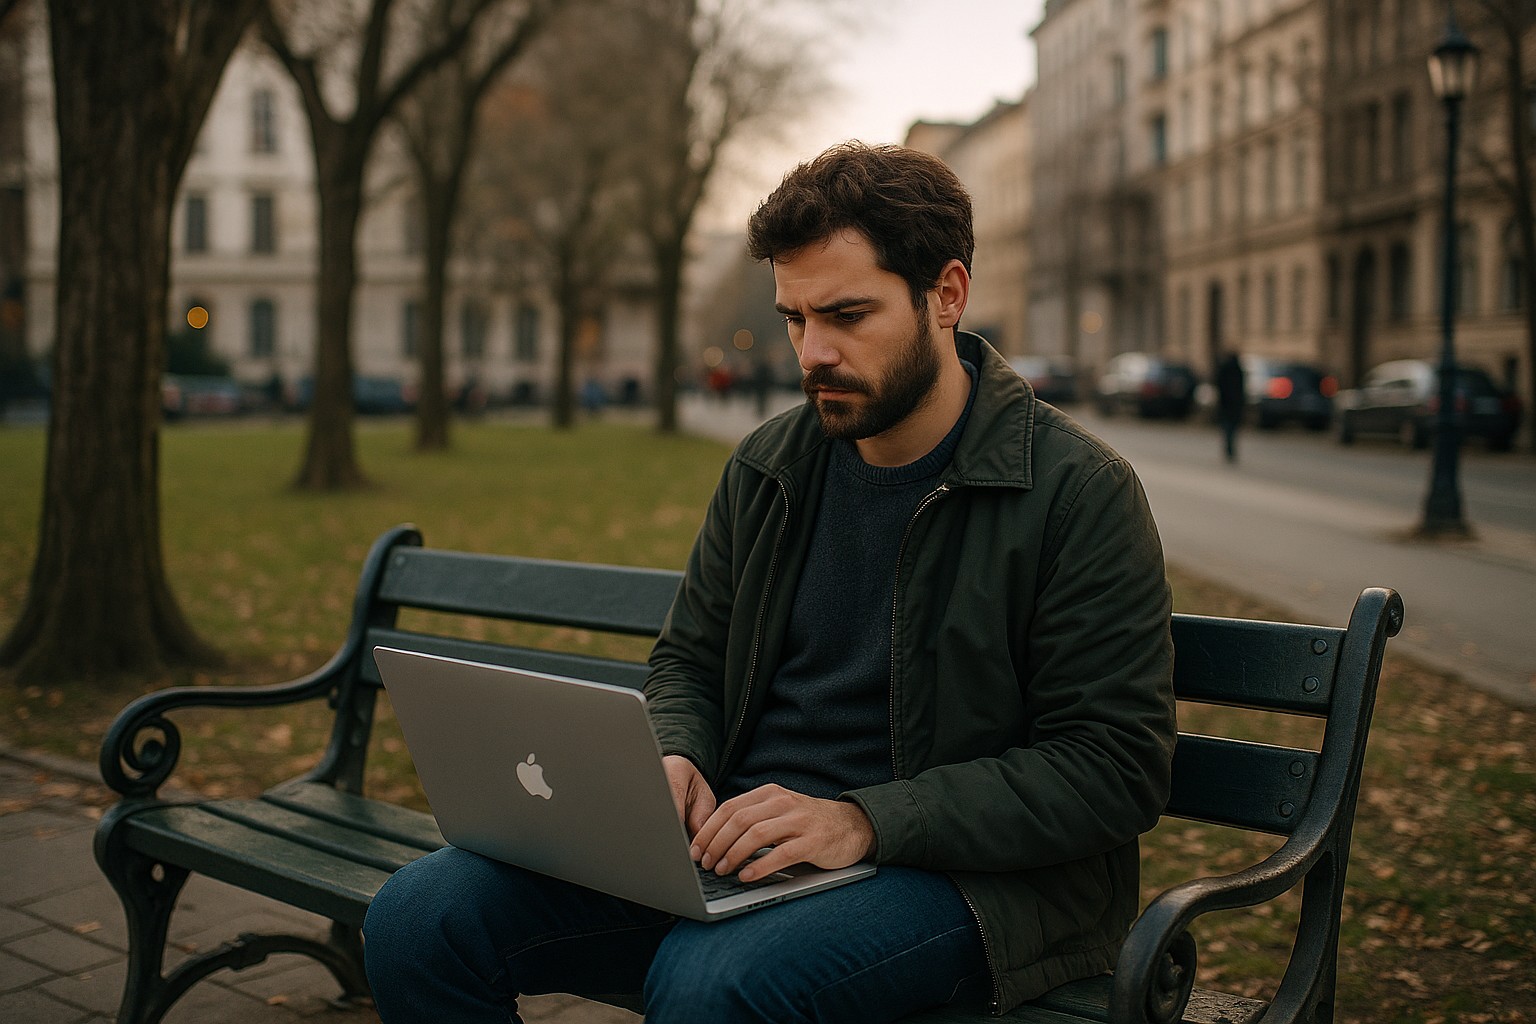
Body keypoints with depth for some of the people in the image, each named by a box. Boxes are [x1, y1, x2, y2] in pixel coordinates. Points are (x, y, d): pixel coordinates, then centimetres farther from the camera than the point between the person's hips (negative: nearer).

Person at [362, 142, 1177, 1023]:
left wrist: (866, 821, -22)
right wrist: (674, 760, -4)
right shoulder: (767, 468, 10)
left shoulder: (1078, 490, -8)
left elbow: (1116, 767, -12)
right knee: (420, 919, -13)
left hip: (970, 873, -5)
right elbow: (689, 659, 21)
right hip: (745, 843, 5)